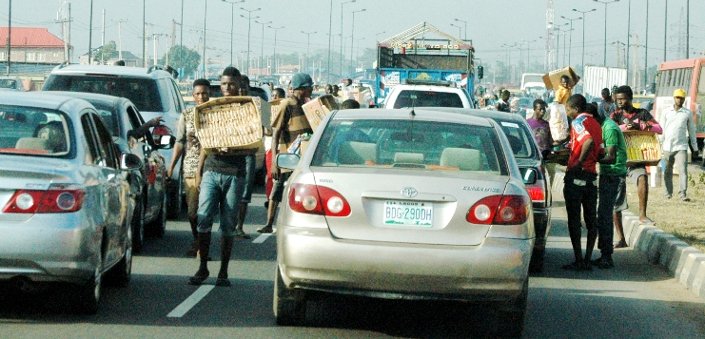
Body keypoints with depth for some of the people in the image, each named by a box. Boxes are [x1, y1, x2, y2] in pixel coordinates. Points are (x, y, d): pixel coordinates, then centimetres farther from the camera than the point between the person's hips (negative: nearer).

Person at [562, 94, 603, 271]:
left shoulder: (579, 121, -10)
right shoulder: (595, 123, 15)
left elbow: (589, 141, -29)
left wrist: (579, 163, -19)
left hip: (576, 175, -8)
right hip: (592, 176, 8)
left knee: (574, 219, -3)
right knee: (591, 219, 10)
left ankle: (578, 261, -5)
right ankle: (588, 259, 11)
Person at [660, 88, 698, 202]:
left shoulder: (687, 113, 6)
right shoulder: (666, 112, 6)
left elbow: (691, 130, 11)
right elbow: (661, 128, 8)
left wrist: (695, 147, 11)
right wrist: (660, 144, 1)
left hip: (681, 147, -1)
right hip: (667, 146, 1)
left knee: (683, 170, -13)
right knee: (667, 171, 8)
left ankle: (683, 194, -15)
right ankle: (668, 192, 21)